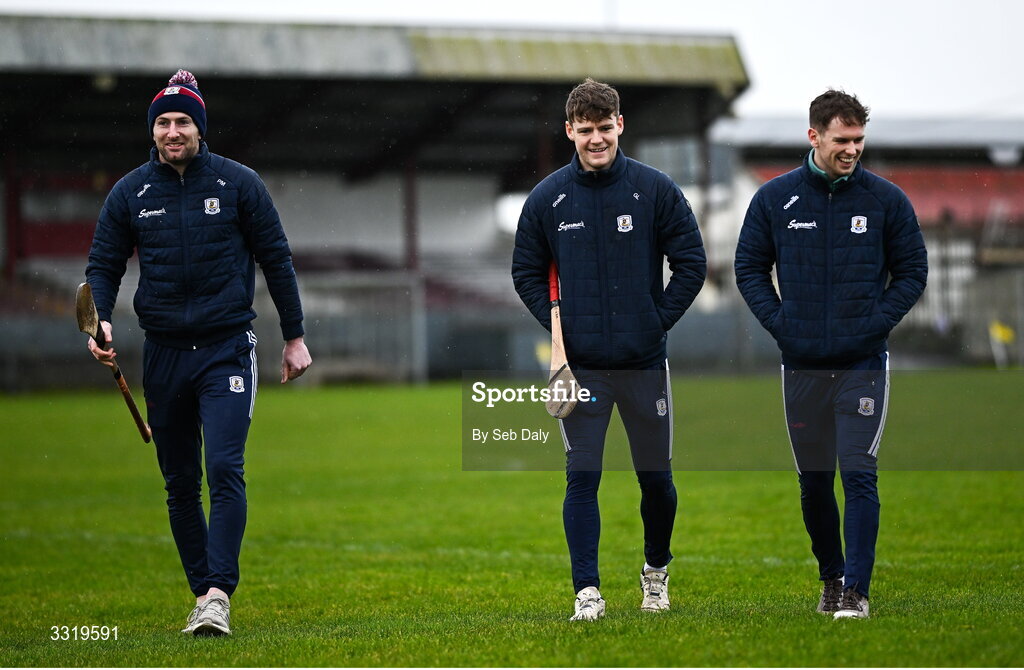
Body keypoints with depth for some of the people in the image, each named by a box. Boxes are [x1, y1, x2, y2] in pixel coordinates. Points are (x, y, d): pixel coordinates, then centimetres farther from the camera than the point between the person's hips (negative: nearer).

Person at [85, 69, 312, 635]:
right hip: (163, 353, 3)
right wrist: (98, 321, -11)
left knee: (225, 470, -16)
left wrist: (294, 337, 5)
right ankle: (202, 591, 16)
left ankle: (217, 594, -20)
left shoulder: (238, 183, 0)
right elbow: (103, 265, 8)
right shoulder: (129, 194, 5)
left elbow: (276, 260, 6)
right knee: (179, 483, 7)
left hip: (227, 349, -3)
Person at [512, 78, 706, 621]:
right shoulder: (547, 198, 1)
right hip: (581, 365, 0)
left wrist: (659, 321, -3)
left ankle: (656, 570, 31)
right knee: (582, 477, -5)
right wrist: (557, 327, 0)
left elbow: (691, 262, 3)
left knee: (656, 477, 9)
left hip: (645, 362, 0)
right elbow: (526, 271, 11)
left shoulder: (656, 190, -2)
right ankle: (587, 590, 0)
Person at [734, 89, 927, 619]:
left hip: (863, 363, -2)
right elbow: (750, 267, 10)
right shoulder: (774, 199, 2)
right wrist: (778, 322, -3)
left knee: (859, 475, -10)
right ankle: (831, 577, 27)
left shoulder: (886, 200, 0)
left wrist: (877, 322, -6)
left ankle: (857, 590, -7)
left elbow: (913, 271, 6)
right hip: (801, 365, 2)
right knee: (814, 481, 10)